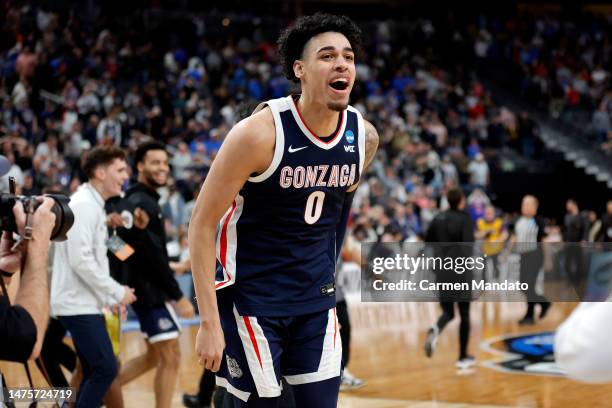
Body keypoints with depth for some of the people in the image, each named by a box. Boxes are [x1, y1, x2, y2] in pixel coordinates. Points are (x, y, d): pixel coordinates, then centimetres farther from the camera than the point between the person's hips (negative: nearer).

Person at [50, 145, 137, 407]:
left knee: (94, 373, 10)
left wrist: (110, 297, 12)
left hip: (85, 304, 10)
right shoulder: (84, 205, -15)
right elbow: (80, 260, -22)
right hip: (78, 305, -10)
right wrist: (118, 292, -15)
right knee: (105, 368, -12)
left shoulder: (94, 205, 15)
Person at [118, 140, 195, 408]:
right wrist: (178, 296, -19)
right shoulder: (142, 203, -17)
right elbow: (152, 255, -21)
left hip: (147, 288, 10)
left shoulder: (140, 200, 14)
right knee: (170, 358, -5)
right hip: (150, 289, -10)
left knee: (154, 355, 18)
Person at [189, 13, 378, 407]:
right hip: (251, 298, -5)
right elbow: (202, 224, -15)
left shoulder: (364, 137, -3)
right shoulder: (260, 133, -20)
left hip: (316, 300, 5)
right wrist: (209, 323, -19)